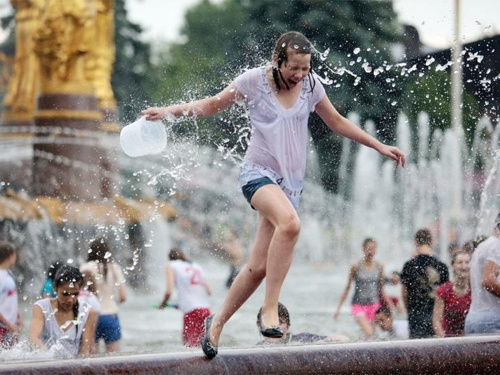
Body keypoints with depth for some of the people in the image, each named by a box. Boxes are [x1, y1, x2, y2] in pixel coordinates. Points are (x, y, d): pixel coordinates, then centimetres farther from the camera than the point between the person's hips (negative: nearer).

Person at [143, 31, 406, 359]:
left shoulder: (311, 85, 6)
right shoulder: (254, 80, -5)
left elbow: (338, 122, 19)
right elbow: (214, 104, 6)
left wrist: (380, 147, 19)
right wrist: (169, 111, -5)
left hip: (291, 181, 5)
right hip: (259, 172, -5)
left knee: (259, 267, -1)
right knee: (290, 222, -37)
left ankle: (217, 323, 17)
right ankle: (270, 310, -31)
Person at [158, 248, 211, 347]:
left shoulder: (171, 265, 11)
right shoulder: (196, 265, 24)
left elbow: (169, 291, -1)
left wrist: (163, 304, 19)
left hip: (192, 310, -5)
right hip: (206, 308, 5)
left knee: (191, 346, -9)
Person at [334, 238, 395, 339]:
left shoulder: (379, 267, 3)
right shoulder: (356, 266, -6)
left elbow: (381, 289, 13)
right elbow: (347, 288, 2)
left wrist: (390, 305, 6)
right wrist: (338, 308, 2)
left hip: (374, 305, 3)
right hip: (358, 305, -3)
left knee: (373, 334, 2)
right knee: (368, 333, -24)